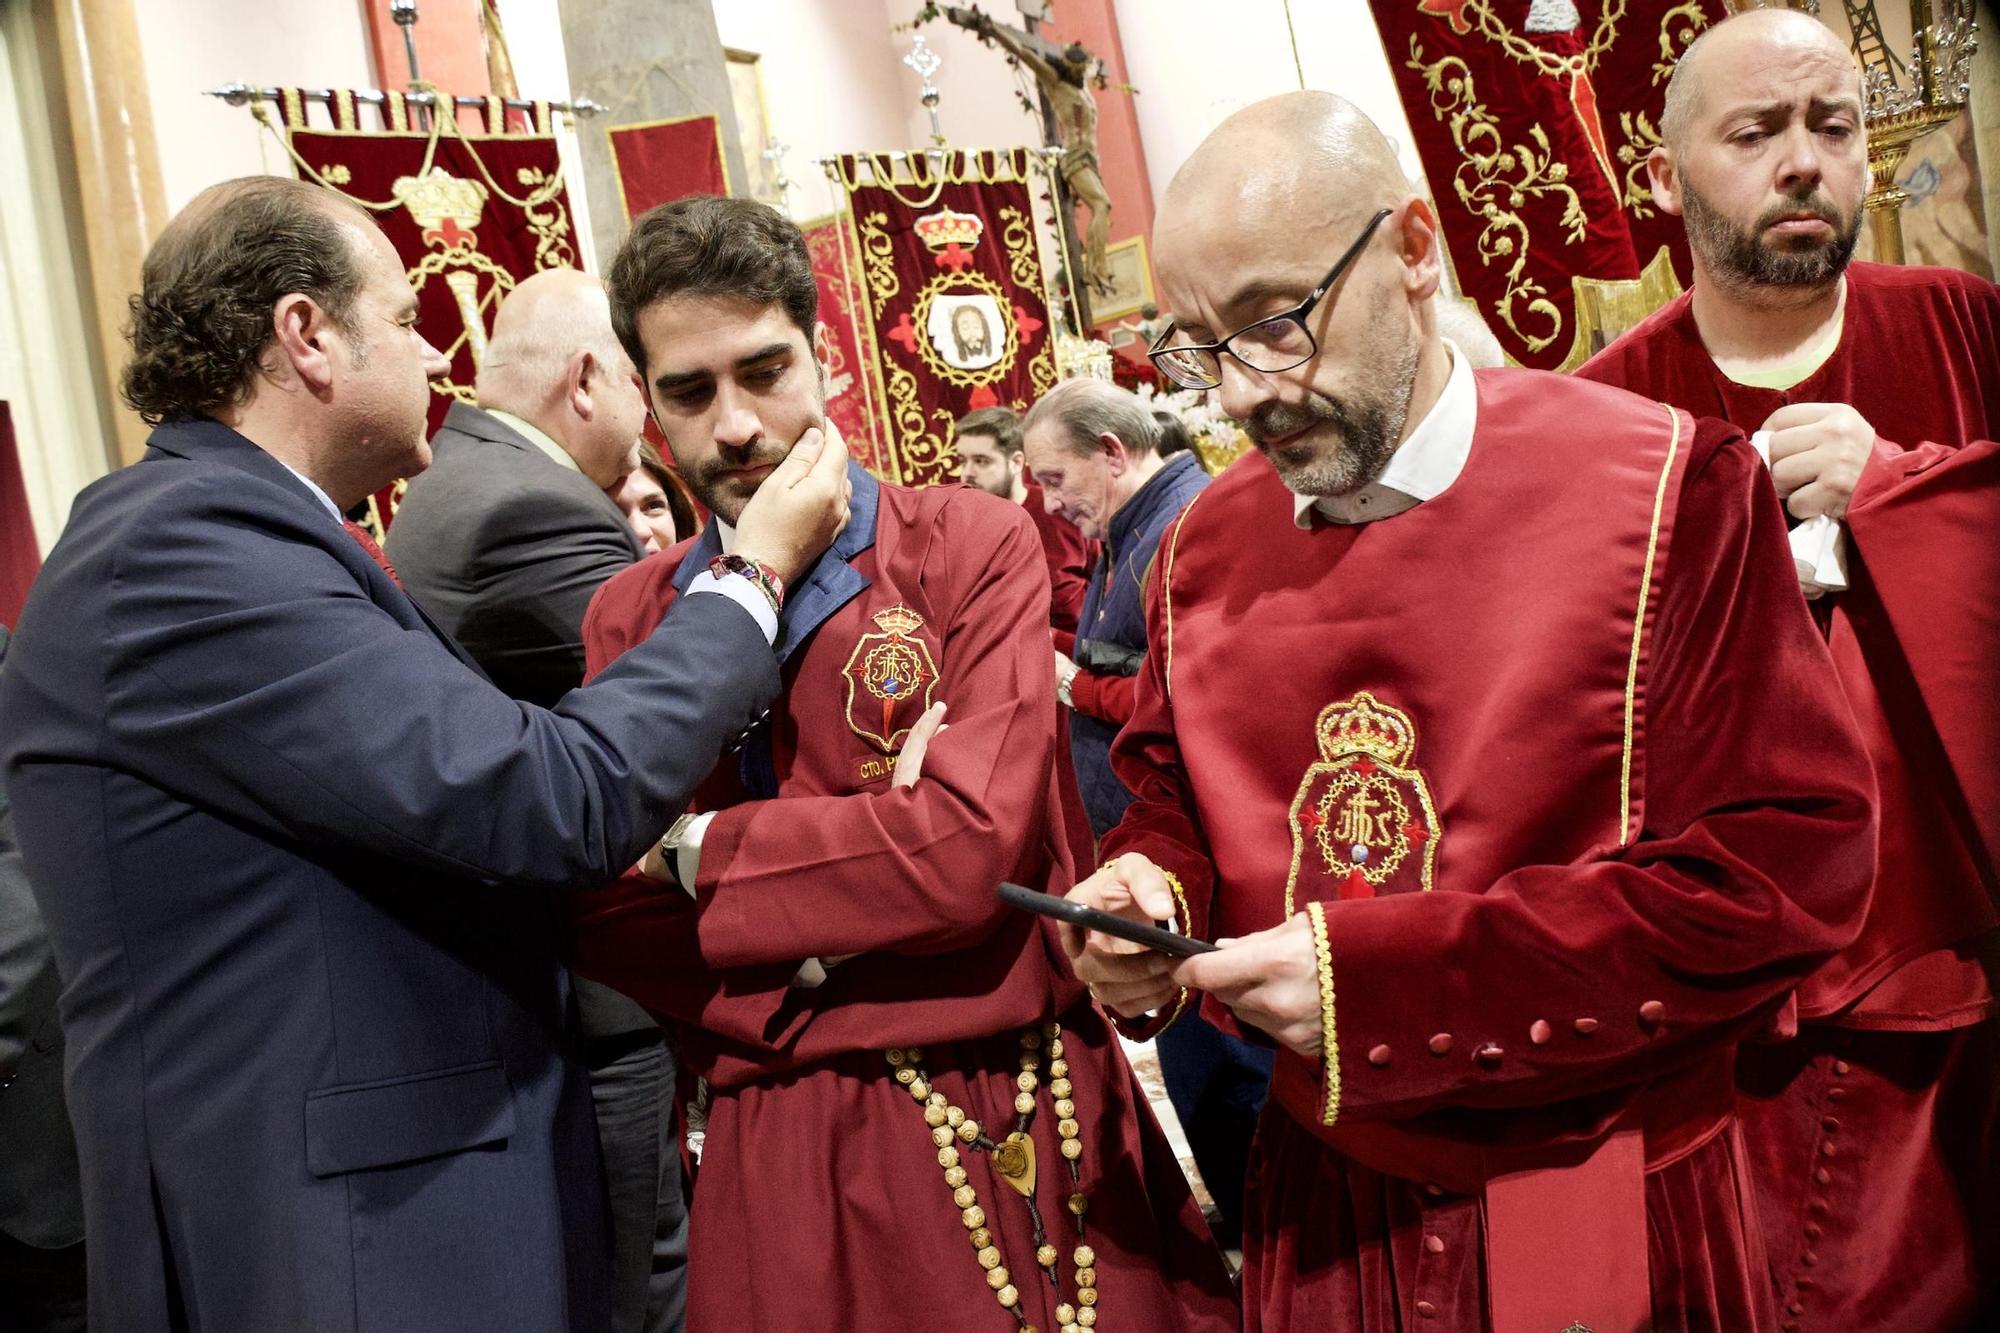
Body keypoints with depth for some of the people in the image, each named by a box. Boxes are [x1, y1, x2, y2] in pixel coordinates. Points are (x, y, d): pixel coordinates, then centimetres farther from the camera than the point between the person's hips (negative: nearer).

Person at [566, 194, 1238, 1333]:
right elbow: (609, 924, 1)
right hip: (789, 1159, 2)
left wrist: (696, 851, -9)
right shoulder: (629, 619, 4)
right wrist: (807, 968, -14)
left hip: (1030, 1133, -1)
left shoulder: (974, 546, -5)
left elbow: (973, 848, -16)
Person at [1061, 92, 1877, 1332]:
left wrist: (1395, 979, -23)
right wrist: (1150, 893, -11)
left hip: (1608, 1209, -4)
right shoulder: (1204, 547, 1)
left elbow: (1788, 862, -19)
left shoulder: (1664, 489, -14)